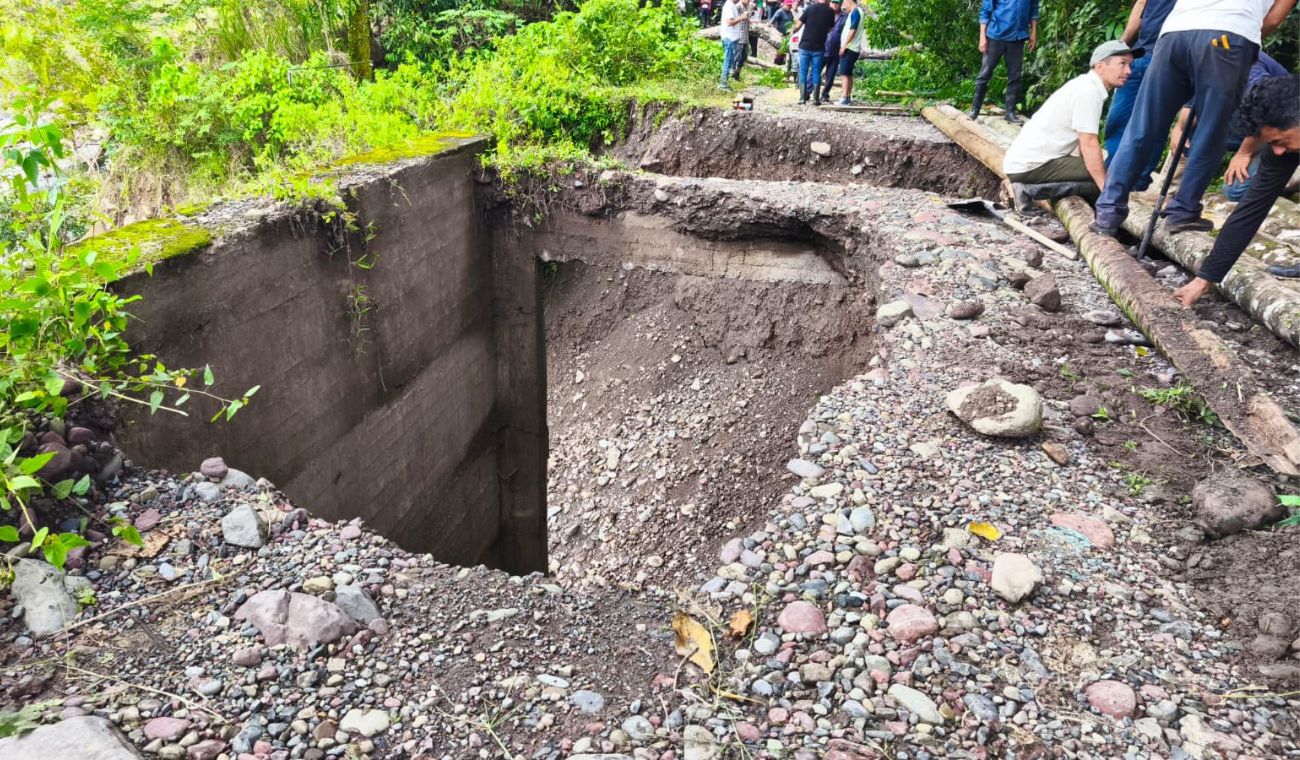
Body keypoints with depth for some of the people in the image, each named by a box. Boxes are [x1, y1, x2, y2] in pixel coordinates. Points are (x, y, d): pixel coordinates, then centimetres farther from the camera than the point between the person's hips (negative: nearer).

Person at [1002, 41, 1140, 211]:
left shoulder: (1085, 85, 15)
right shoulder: (1089, 92, -14)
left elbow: (1083, 143, 15)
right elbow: (1089, 145, -18)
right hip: (1029, 165, -10)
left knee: (1097, 172, 15)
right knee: (1099, 178, -14)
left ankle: (1029, 188, 6)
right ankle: (1030, 190, -12)